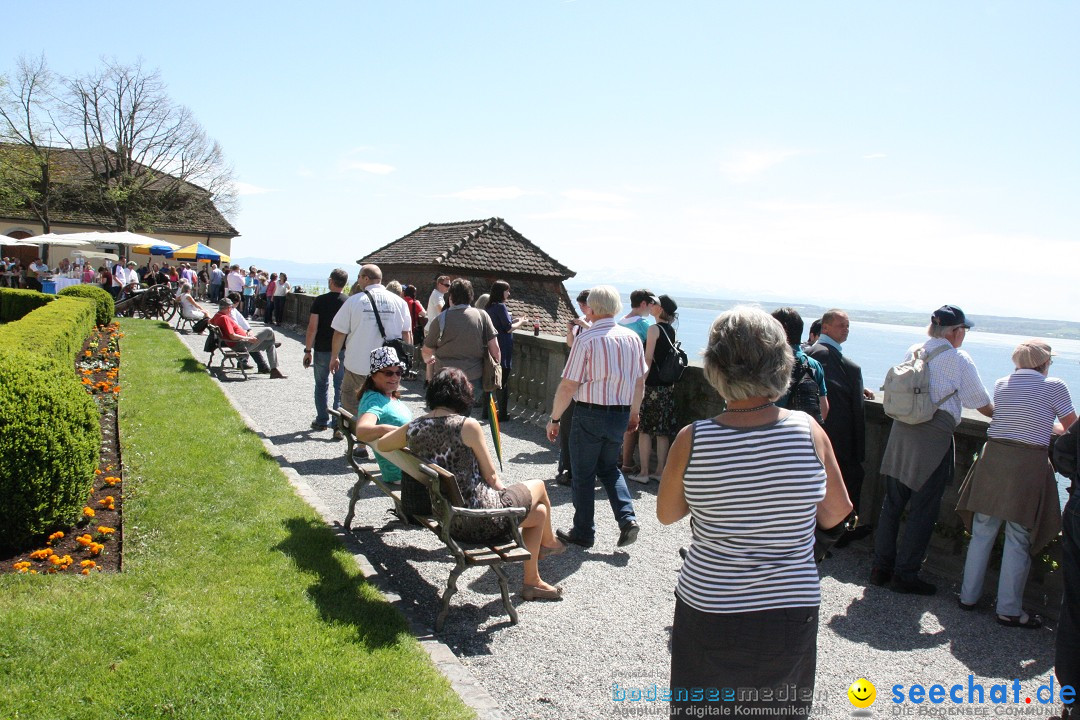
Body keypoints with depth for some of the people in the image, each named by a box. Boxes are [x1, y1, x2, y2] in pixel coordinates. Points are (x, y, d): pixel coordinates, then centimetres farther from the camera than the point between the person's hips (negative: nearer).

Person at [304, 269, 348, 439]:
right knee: (341, 388, 4)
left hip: (322, 350, 0)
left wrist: (308, 350, -2)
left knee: (321, 385, 16)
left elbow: (313, 327, -9)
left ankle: (322, 421, 23)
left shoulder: (320, 301, -6)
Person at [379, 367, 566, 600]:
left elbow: (381, 445, 18)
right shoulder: (467, 425, -18)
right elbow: (491, 476, -8)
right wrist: (505, 493, 11)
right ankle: (549, 542, 49)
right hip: (484, 520, -6)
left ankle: (532, 581, 40)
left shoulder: (413, 429, -3)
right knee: (538, 487, 23)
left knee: (538, 512, 27)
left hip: (451, 523, 7)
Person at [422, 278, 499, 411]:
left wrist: (429, 359, 26)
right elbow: (495, 349, -2)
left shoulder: (440, 319, -6)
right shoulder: (482, 316, -2)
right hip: (474, 378, 2)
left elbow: (426, 352, 3)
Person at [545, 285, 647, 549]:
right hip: (621, 415, 6)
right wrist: (634, 414, 22)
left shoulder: (586, 339, -16)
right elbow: (640, 382, 9)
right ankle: (627, 517, 8)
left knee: (583, 475, 10)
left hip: (591, 414, -5)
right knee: (609, 467, 24)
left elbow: (568, 386, -16)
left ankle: (583, 533, 20)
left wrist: (554, 418, -5)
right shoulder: (633, 338, 1)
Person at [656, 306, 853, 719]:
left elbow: (666, 514, 0)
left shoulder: (692, 440, -17)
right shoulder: (809, 432, -13)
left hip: (708, 613, -1)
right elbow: (836, 514, 1)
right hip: (791, 612, 2)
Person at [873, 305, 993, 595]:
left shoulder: (913, 351, 9)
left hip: (901, 430, 6)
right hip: (934, 438, -5)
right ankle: (905, 574, 10)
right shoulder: (959, 359, -6)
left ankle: (881, 568, 19)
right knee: (923, 510, 4)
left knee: (892, 503, 12)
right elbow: (983, 405, 1)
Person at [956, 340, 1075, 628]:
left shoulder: (1001, 385, 9)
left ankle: (968, 596, 21)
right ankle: (1009, 610, 9)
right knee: (1018, 539, 3)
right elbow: (1071, 427, 8)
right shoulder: (1055, 387, -3)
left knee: (982, 531, 13)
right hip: (1029, 465, -4)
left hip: (993, 458, 4)